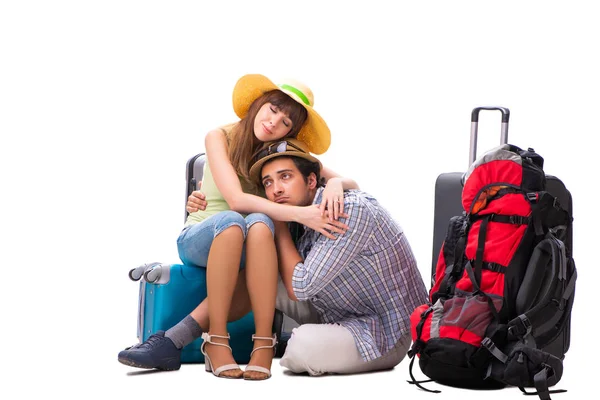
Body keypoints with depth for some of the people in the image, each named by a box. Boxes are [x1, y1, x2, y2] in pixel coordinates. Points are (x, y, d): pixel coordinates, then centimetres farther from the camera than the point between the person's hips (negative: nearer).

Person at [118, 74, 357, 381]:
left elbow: (351, 182, -2)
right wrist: (298, 214, -35)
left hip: (247, 251, 2)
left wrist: (335, 183, -28)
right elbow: (236, 199, -23)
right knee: (232, 222, -39)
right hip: (198, 239, -2)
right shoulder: (221, 137, -8)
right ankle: (217, 341, -36)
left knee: (259, 224, -36)